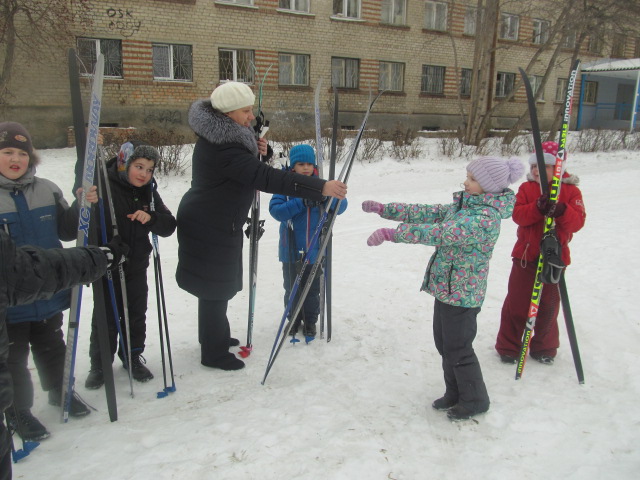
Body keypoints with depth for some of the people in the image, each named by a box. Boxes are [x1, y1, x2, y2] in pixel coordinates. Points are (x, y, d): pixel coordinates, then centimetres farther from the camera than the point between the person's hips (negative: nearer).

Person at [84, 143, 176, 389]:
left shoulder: (149, 193, 3)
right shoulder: (104, 185, -12)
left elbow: (169, 226, -2)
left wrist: (151, 218, -21)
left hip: (136, 267, 4)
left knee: (136, 314, 14)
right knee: (105, 316, 6)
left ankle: (133, 357, 33)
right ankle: (99, 364, 24)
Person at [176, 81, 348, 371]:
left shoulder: (224, 137, 4)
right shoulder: (221, 147, -29)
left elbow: (251, 168, 15)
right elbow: (266, 179, -38)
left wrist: (262, 151, -10)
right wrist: (321, 187, -40)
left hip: (218, 224, 10)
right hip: (210, 228, -10)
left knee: (219, 284, 22)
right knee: (215, 287, 3)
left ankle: (216, 336, 42)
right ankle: (213, 353, 19)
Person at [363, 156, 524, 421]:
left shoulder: (486, 217, -24)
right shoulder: (464, 204, 5)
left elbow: (442, 232, -36)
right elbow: (428, 213, 7)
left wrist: (392, 233, -42)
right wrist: (384, 209, -1)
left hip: (463, 293, -9)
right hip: (445, 287, 9)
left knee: (458, 349, 6)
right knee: (444, 345, 19)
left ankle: (475, 401, 28)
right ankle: (454, 393, 38)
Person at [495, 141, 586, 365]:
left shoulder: (571, 190, -1)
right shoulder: (526, 188, 2)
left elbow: (578, 221, -12)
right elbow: (518, 214, -13)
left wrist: (561, 211, -31)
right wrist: (538, 208, -31)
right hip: (525, 255, 0)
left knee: (549, 305, 10)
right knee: (516, 302, 5)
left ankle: (544, 348, 29)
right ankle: (508, 347, 18)